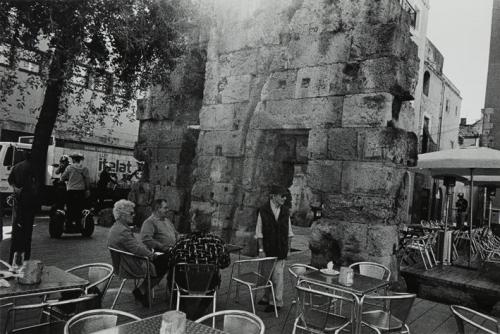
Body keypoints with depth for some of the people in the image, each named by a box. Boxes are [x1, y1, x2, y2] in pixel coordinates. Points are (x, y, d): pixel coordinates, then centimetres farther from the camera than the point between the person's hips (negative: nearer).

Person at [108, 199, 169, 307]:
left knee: (165, 258, 11)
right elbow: (137, 249, -27)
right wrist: (152, 255, -11)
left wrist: (150, 252, 5)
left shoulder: (116, 227, 8)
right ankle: (141, 291, 5)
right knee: (164, 264, -3)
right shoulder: (122, 231, -26)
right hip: (132, 267, -10)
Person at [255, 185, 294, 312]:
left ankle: (277, 302, 15)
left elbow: (289, 233, 9)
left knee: (278, 276, 2)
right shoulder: (263, 211, -7)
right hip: (267, 250, -1)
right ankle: (267, 298, 31)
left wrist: (288, 249, 7)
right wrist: (261, 249, -7)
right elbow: (259, 232, -5)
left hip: (281, 250, 1)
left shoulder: (285, 211, 3)